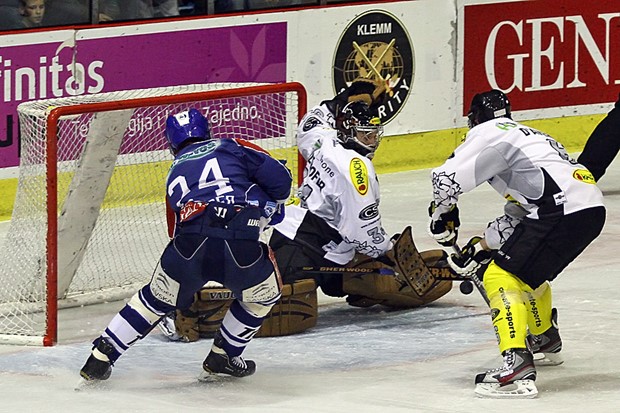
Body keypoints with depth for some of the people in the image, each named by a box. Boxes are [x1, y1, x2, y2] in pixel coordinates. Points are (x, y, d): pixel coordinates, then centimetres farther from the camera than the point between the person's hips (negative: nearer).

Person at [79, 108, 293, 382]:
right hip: (241, 245, -3)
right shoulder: (231, 147, 20)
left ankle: (101, 357, 22)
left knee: (157, 298, 24)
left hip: (190, 246, 3)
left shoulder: (175, 174, 31)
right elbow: (277, 177, 10)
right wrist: (274, 205, 30)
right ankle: (223, 356, 30)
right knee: (264, 295, 27)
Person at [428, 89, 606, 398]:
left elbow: (448, 177, -6)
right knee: (527, 269, 31)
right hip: (593, 205, 9)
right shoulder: (525, 135, 33)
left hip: (563, 210, -9)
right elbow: (520, 212, 36)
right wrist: (485, 244, 36)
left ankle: (517, 363, -26)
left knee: (501, 277, -10)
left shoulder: (489, 132, 6)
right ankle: (545, 338, 50)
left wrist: (442, 214, 12)